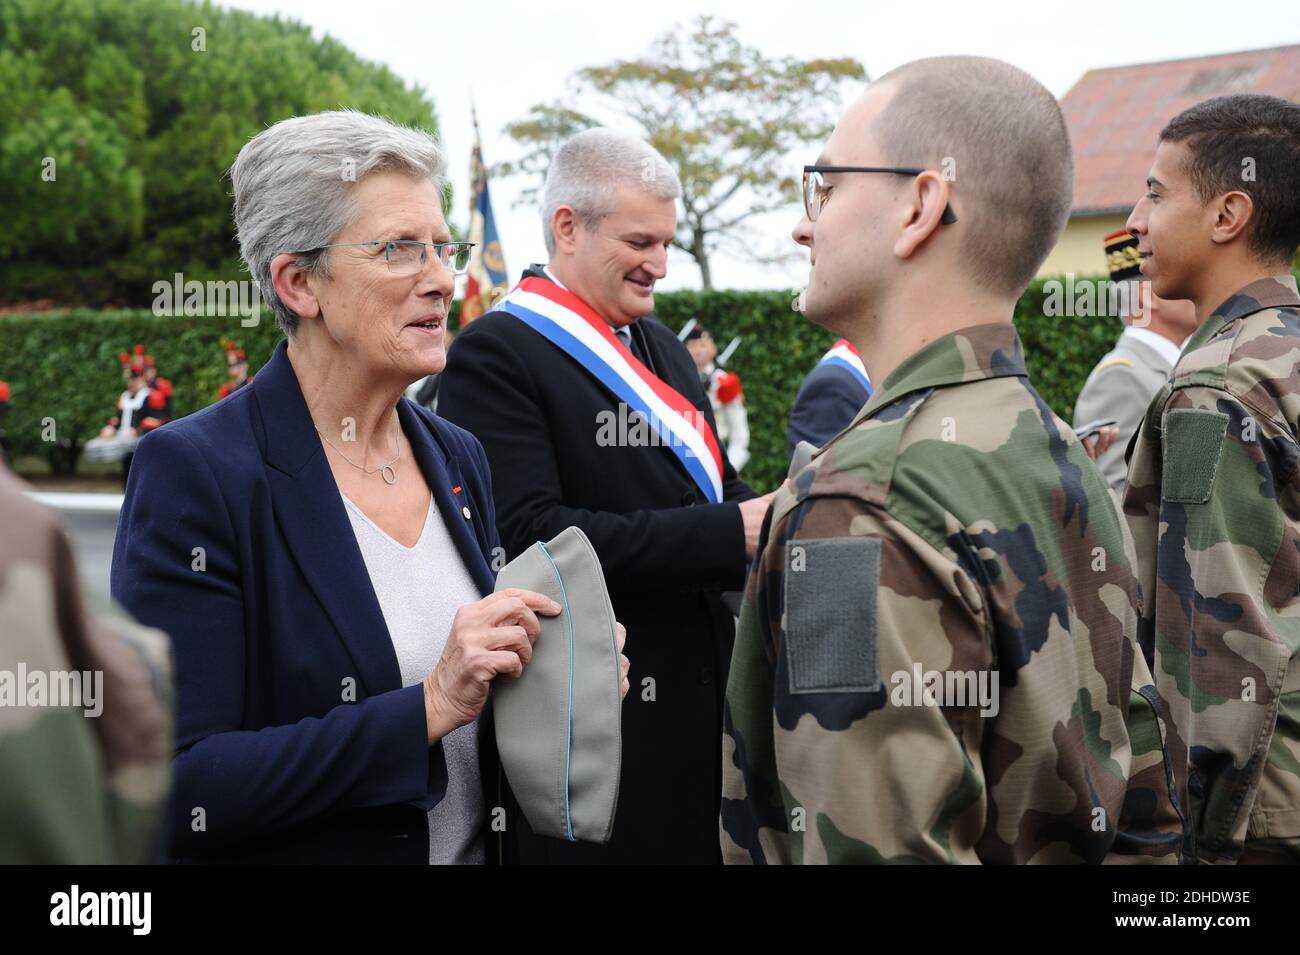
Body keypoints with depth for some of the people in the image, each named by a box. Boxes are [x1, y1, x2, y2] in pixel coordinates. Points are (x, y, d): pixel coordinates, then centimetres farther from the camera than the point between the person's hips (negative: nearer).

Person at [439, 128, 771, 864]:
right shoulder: (497, 354, -11)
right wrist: (730, 532, -23)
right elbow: (527, 536, -22)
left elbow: (711, 487, 14)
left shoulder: (661, 346, 14)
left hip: (701, 701, 7)